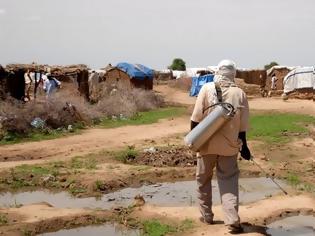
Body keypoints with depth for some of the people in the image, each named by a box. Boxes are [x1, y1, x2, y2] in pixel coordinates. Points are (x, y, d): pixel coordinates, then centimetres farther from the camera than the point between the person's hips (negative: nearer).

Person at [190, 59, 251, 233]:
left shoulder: (207, 88, -8)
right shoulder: (240, 93, -3)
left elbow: (196, 118, -8)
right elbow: (243, 125, 0)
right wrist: (243, 145, 11)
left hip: (207, 143, -1)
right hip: (229, 145, 1)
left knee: (203, 179, 16)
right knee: (229, 180, 7)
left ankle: (207, 216, 26)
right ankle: (232, 220, -2)